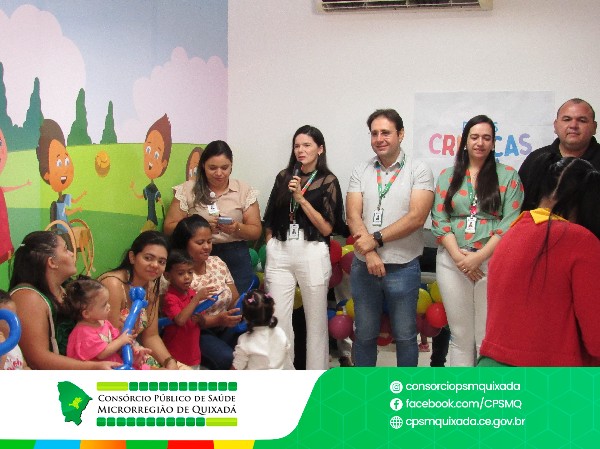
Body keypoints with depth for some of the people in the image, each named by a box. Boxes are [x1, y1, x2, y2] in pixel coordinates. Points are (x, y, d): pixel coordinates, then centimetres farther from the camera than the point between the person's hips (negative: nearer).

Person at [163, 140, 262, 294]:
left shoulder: (244, 190, 5)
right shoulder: (187, 190, 2)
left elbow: (256, 231, 5)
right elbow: (169, 227, -1)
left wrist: (237, 228, -16)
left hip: (236, 259, 1)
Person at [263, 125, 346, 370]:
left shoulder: (328, 182, 0)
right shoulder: (284, 177, 10)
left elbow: (327, 228, -7)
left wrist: (300, 198, -12)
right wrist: (270, 251, 8)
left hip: (312, 254, -3)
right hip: (279, 254, 3)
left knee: (316, 321, 6)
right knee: (277, 320, 0)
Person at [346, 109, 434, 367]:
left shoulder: (419, 171, -3)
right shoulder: (360, 172, 6)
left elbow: (416, 218, -14)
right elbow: (353, 216, -3)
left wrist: (376, 239, -17)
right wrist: (369, 253, -16)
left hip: (402, 267, -3)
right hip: (363, 266, 3)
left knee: (405, 336, 8)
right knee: (364, 334, 14)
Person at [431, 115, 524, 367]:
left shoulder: (508, 176, 3)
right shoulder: (448, 176, 11)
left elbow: (511, 222, -5)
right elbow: (439, 219, 4)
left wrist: (479, 256, -13)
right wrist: (458, 256, -10)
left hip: (493, 261, -2)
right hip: (452, 261, 2)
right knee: (460, 335, 9)